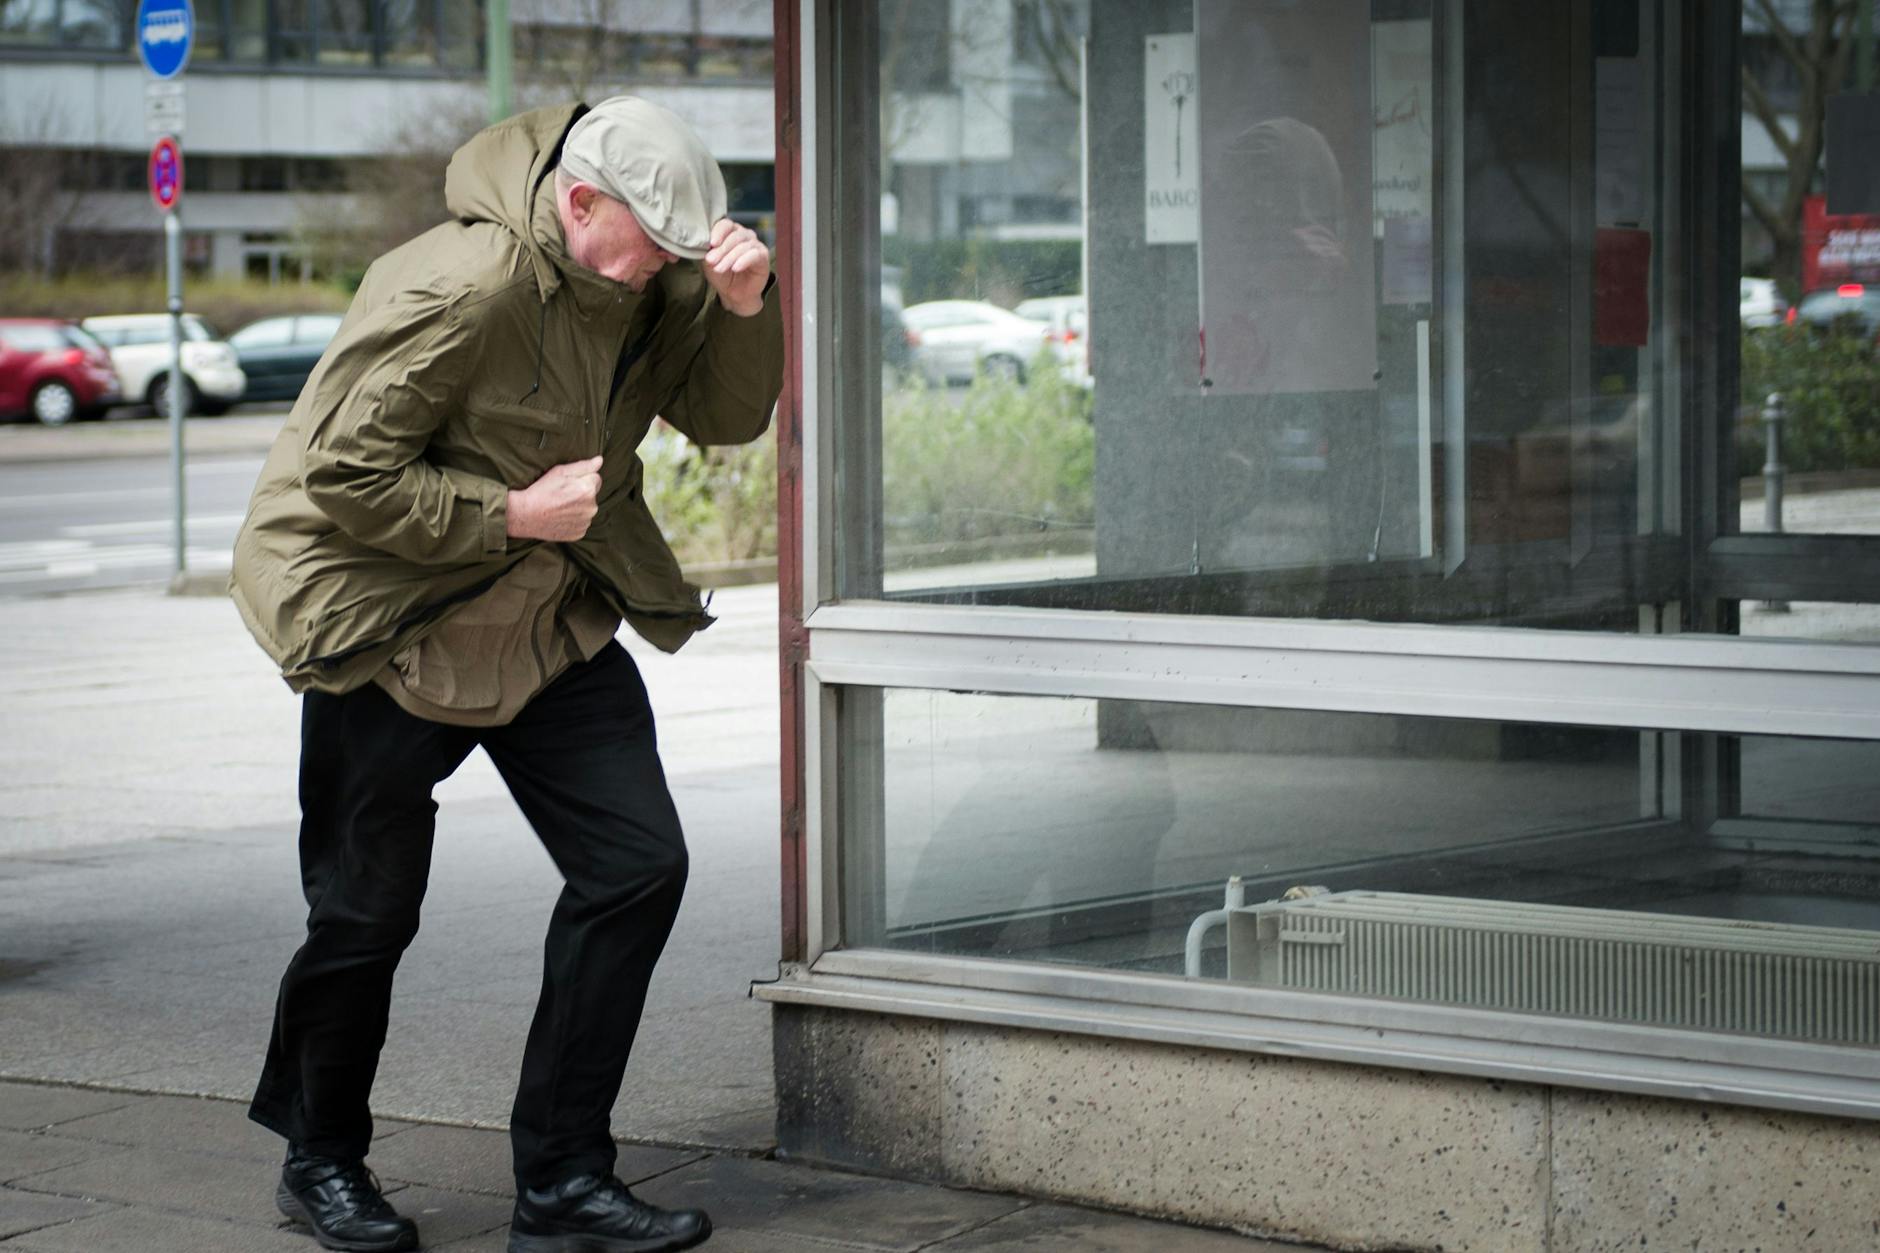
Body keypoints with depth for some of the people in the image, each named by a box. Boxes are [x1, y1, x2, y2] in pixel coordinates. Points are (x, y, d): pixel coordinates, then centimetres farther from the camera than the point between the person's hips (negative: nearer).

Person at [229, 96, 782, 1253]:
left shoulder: (654, 279, -4)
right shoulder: (458, 291, -27)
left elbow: (727, 416, 1)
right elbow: (339, 475, -25)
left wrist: (744, 307, -18)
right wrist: (514, 514, -21)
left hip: (551, 619, 7)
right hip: (391, 621, -7)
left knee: (639, 864, -4)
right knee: (368, 910, 3)